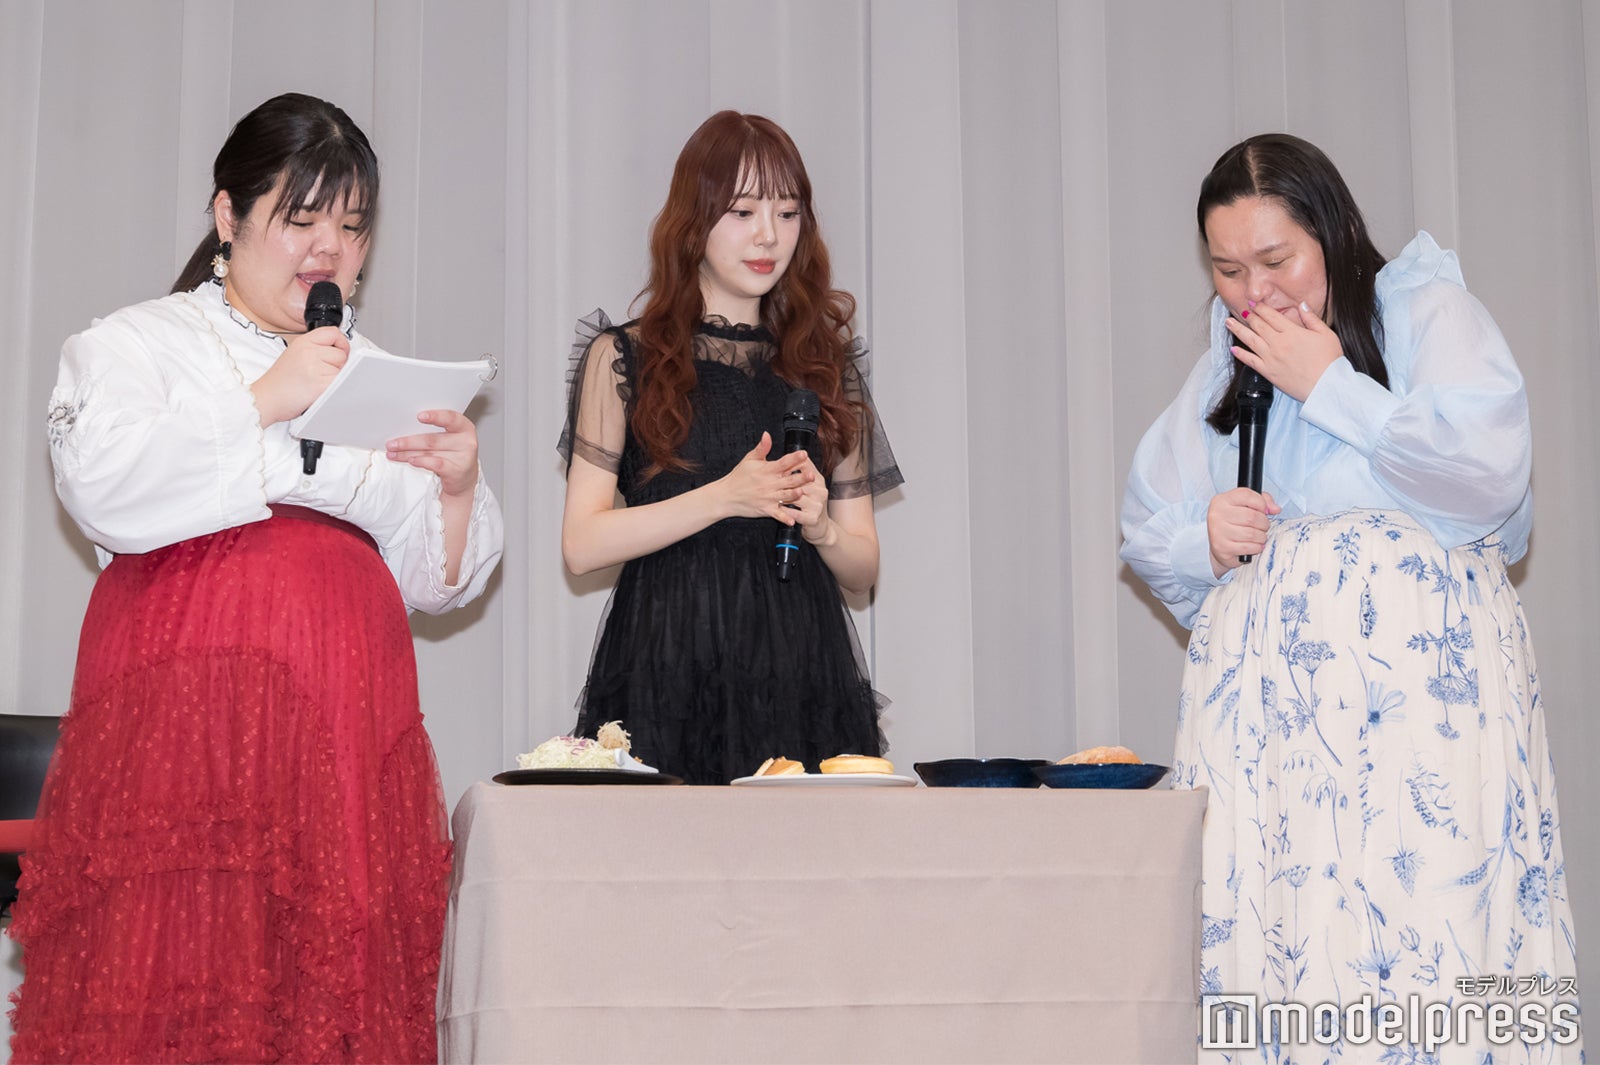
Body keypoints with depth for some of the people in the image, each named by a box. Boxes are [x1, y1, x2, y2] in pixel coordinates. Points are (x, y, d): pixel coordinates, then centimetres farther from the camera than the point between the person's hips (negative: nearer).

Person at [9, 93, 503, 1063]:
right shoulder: (134, 343, 11)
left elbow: (433, 581, 19)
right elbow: (106, 490, -10)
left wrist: (459, 489, 0)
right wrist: (263, 403, -10)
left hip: (349, 724, 4)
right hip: (186, 707, -4)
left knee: (342, 986, -3)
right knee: (175, 981, -13)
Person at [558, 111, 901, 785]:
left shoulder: (825, 366, 15)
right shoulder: (624, 358, 8)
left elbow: (863, 568, 15)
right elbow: (582, 545, -3)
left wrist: (820, 527, -7)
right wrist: (724, 497, -12)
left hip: (803, 678, 2)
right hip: (669, 679, -2)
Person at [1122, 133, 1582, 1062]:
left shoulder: (1427, 312, 6)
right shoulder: (1224, 368, 22)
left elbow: (1487, 470, -10)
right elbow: (1148, 534, 22)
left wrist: (1329, 386, -6)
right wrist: (1205, 543, 0)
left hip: (1419, 680, -4)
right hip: (1262, 689, 4)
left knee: (1423, 917, -14)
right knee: (1259, 932, -6)